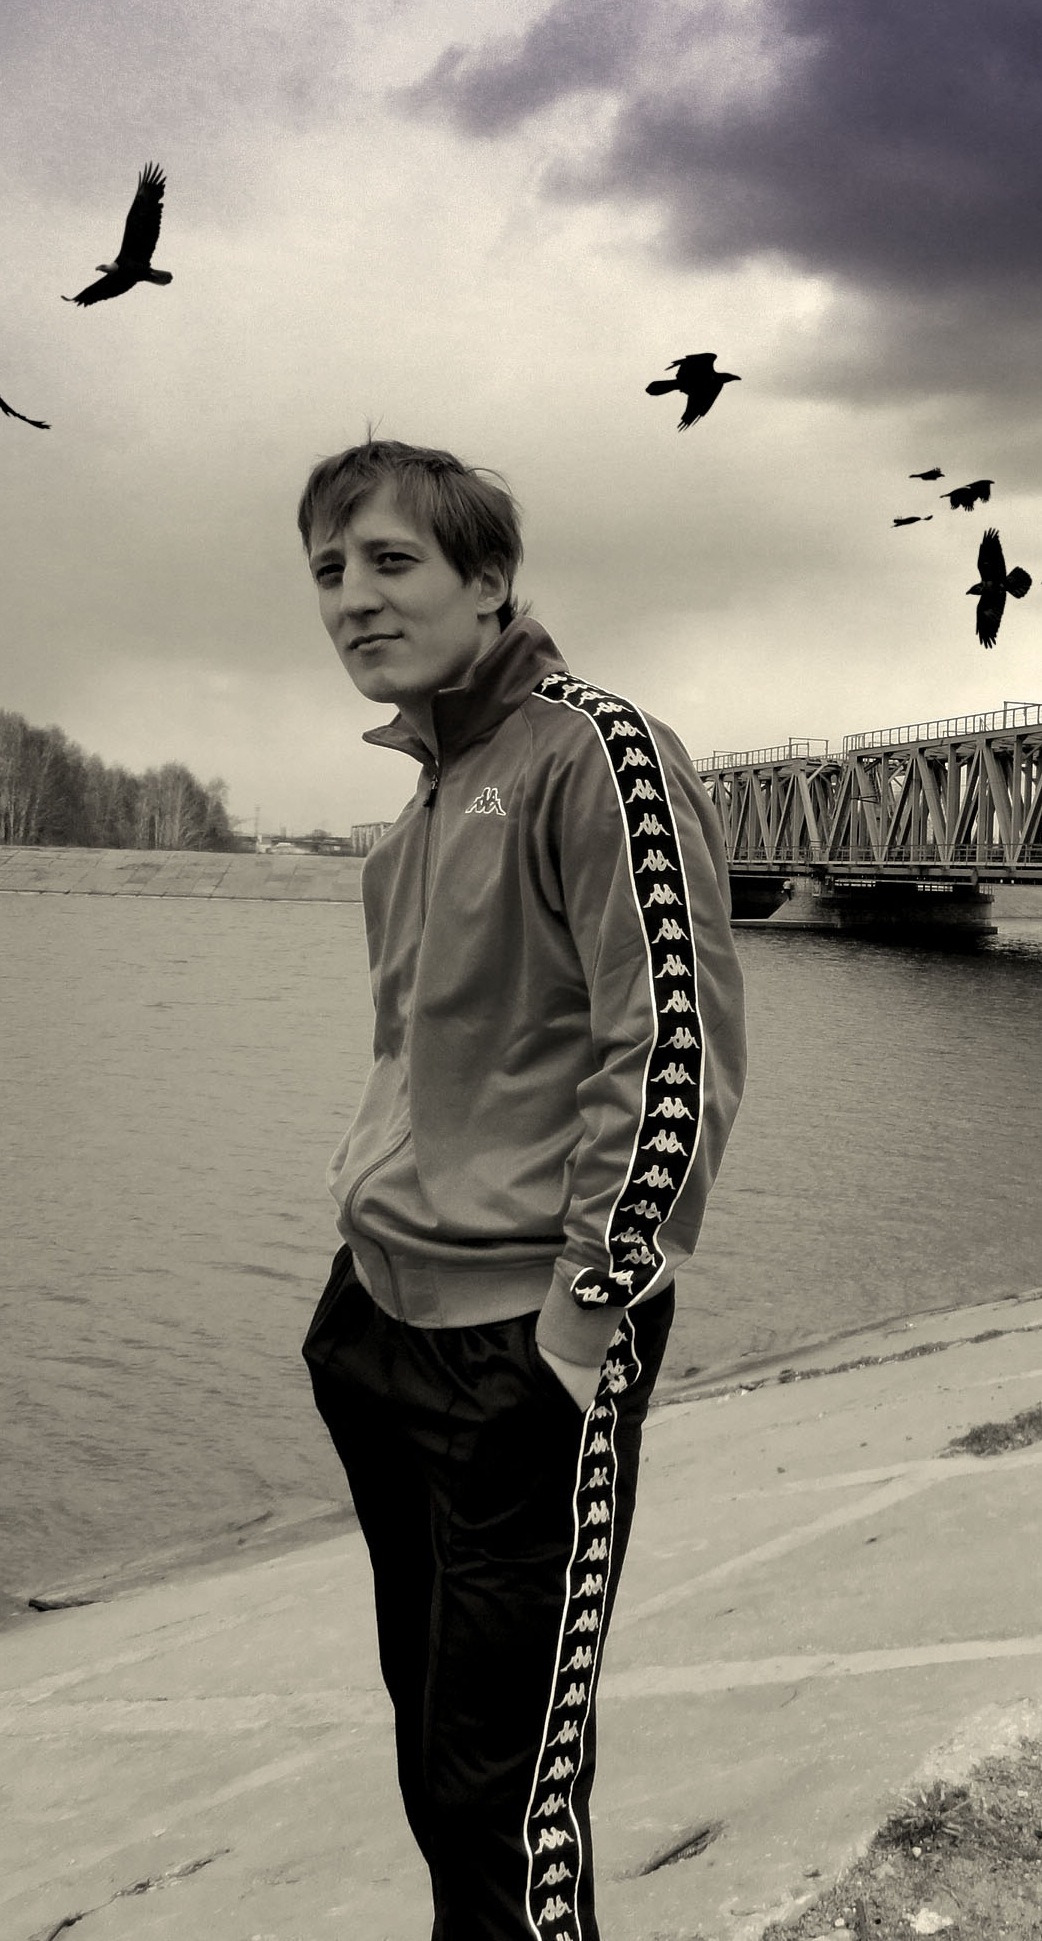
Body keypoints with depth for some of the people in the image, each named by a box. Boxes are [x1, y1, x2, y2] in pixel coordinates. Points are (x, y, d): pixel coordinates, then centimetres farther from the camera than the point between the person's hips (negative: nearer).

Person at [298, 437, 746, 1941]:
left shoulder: (595, 754, -12)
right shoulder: (428, 798, 14)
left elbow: (679, 1051, -19)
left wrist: (589, 1303, -18)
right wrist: (368, 1204, 17)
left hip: (525, 1348, -8)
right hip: (378, 1318, 9)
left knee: (502, 1782, 0)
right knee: (430, 1724, 20)